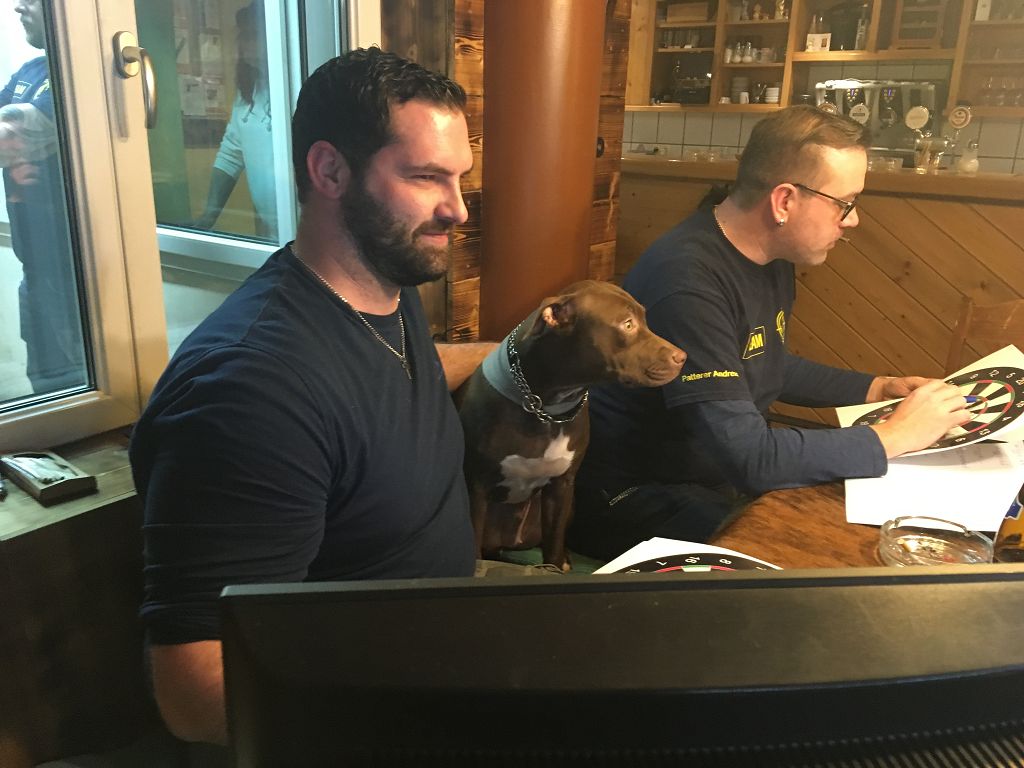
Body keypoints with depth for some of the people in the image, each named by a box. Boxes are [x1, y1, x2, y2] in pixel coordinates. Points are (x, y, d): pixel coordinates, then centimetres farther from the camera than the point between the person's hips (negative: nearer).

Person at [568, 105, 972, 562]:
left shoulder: (774, 260, 3)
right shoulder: (689, 281, -29)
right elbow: (749, 457, -31)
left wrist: (877, 388, 11)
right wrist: (894, 437, -20)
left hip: (722, 470, 9)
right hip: (636, 495, -9)